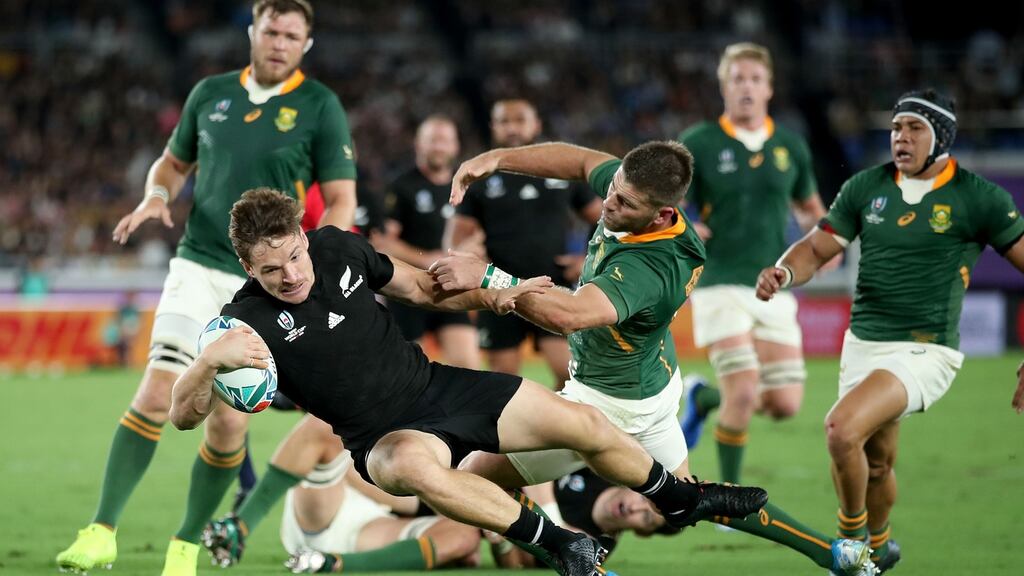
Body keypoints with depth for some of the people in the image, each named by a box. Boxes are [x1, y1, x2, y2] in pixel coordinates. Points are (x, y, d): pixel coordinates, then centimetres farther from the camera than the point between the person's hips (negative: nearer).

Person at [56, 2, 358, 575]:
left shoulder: (321, 107, -3)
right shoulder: (211, 93, 8)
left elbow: (341, 201, -3)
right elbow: (173, 162, 22)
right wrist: (156, 197, -1)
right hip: (199, 268, 2)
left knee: (229, 420, -3)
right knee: (157, 394, -13)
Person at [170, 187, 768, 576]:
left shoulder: (336, 246, -5)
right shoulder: (250, 319, -18)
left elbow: (420, 287, 13)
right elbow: (184, 413, -26)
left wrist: (492, 297, -3)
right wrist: (211, 359, -47)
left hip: (437, 383, 5)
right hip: (384, 434, -5)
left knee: (585, 424, 3)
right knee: (415, 467, -42)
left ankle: (682, 500, 33)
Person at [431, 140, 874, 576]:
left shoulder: (648, 268, -38)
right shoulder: (630, 187, -15)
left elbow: (568, 315, -53)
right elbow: (579, 161, 3)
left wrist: (488, 277, -56)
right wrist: (495, 158, -10)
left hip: (614, 403, -10)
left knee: (475, 476, -4)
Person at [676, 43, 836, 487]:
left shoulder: (790, 146, 9)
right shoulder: (698, 143, -3)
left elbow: (810, 207, 23)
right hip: (721, 284, -4)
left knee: (785, 404, -1)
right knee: (744, 393, -18)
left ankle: (705, 399, 29)